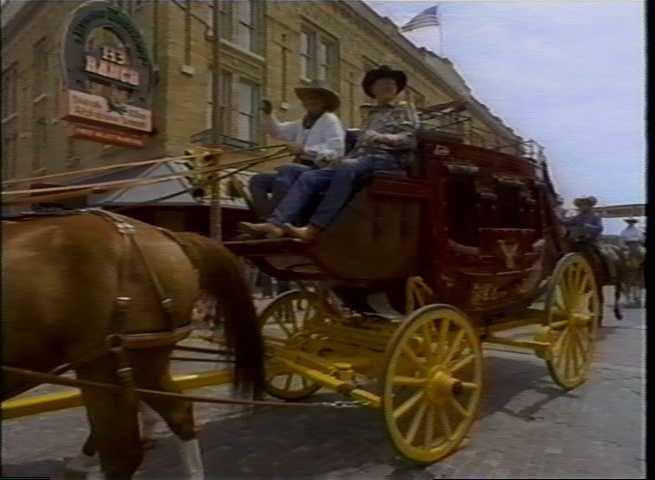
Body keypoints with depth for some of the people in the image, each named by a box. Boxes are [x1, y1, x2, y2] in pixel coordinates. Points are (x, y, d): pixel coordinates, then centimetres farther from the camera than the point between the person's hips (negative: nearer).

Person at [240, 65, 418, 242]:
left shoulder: (405, 109, 13)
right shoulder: (371, 114, 29)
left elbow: (411, 140, -3)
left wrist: (379, 137, -18)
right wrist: (342, 158, 2)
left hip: (388, 159, -6)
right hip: (360, 159, 6)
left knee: (347, 168, -39)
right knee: (308, 177, -14)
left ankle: (313, 228, -42)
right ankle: (277, 223, -30)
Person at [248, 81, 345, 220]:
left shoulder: (330, 120, -1)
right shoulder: (303, 123, 23)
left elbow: (335, 150, -16)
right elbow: (277, 131, 30)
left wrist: (304, 150, -20)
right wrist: (268, 114, 12)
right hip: (301, 169, 9)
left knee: (285, 170, -35)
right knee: (257, 180, -1)